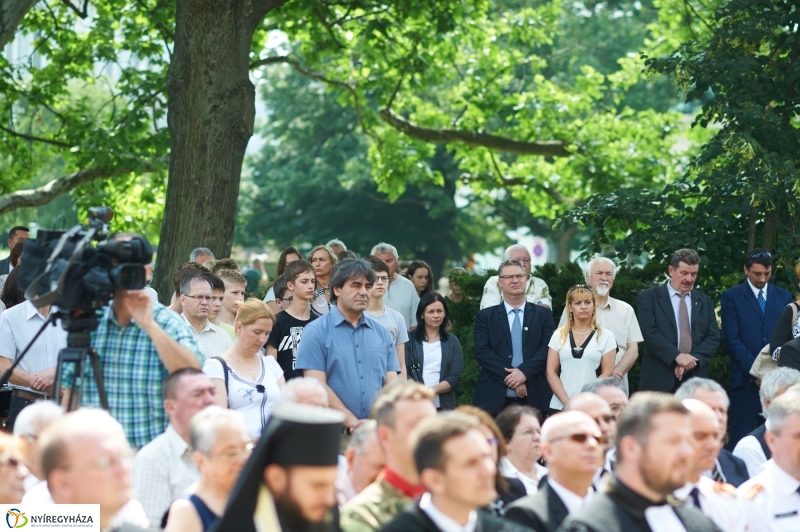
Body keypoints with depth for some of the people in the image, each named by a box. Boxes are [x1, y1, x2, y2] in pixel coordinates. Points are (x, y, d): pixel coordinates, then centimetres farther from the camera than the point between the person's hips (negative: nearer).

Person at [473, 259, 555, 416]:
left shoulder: (543, 314, 12)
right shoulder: (485, 316, 9)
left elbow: (548, 349, 0)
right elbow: (482, 352, -2)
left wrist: (524, 371, -16)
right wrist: (509, 377, -15)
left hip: (534, 398, 1)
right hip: (494, 398, 0)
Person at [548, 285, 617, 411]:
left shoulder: (606, 336, 4)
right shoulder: (559, 336, 8)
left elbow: (607, 374, 0)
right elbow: (551, 372, 5)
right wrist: (567, 402, -8)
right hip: (560, 406, 2)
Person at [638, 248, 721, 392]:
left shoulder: (705, 302, 15)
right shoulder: (649, 297, 4)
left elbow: (713, 337, 7)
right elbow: (650, 333, -8)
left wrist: (693, 359, -10)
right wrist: (677, 356, -19)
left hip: (695, 379, 3)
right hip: (660, 378, -3)